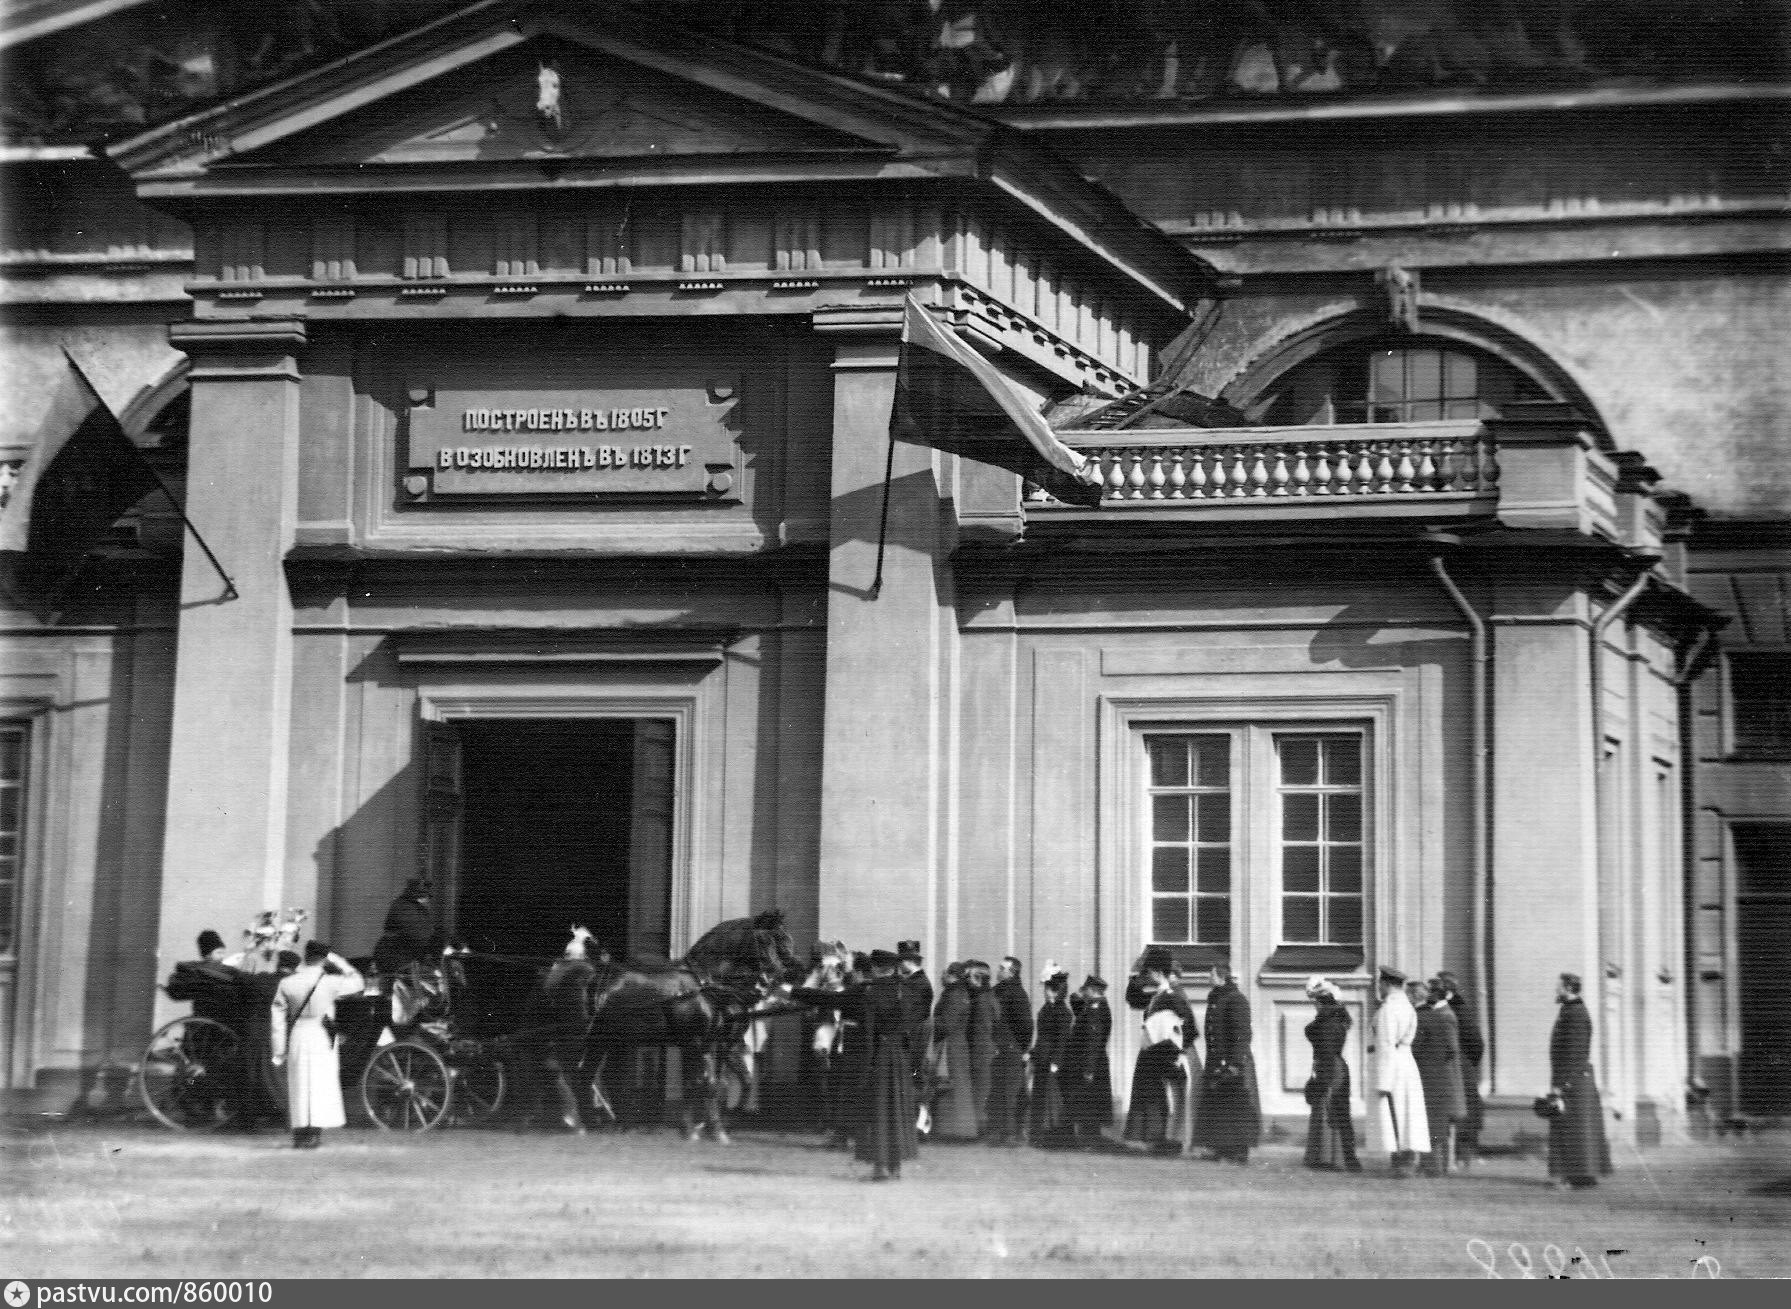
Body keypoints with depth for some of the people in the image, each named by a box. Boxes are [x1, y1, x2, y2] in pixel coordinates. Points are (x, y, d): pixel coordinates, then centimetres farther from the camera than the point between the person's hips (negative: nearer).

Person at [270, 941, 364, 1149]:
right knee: (320, 1086, 3)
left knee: (299, 1087, 10)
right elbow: (357, 982, 8)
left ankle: (300, 1134, 10)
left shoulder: (287, 983, 1)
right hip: (321, 1038, -3)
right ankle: (313, 1133, -2)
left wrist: (279, 1051, 11)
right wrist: (337, 960, 11)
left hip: (296, 1038, 3)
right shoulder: (329, 982, -8)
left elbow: (277, 1018, 4)